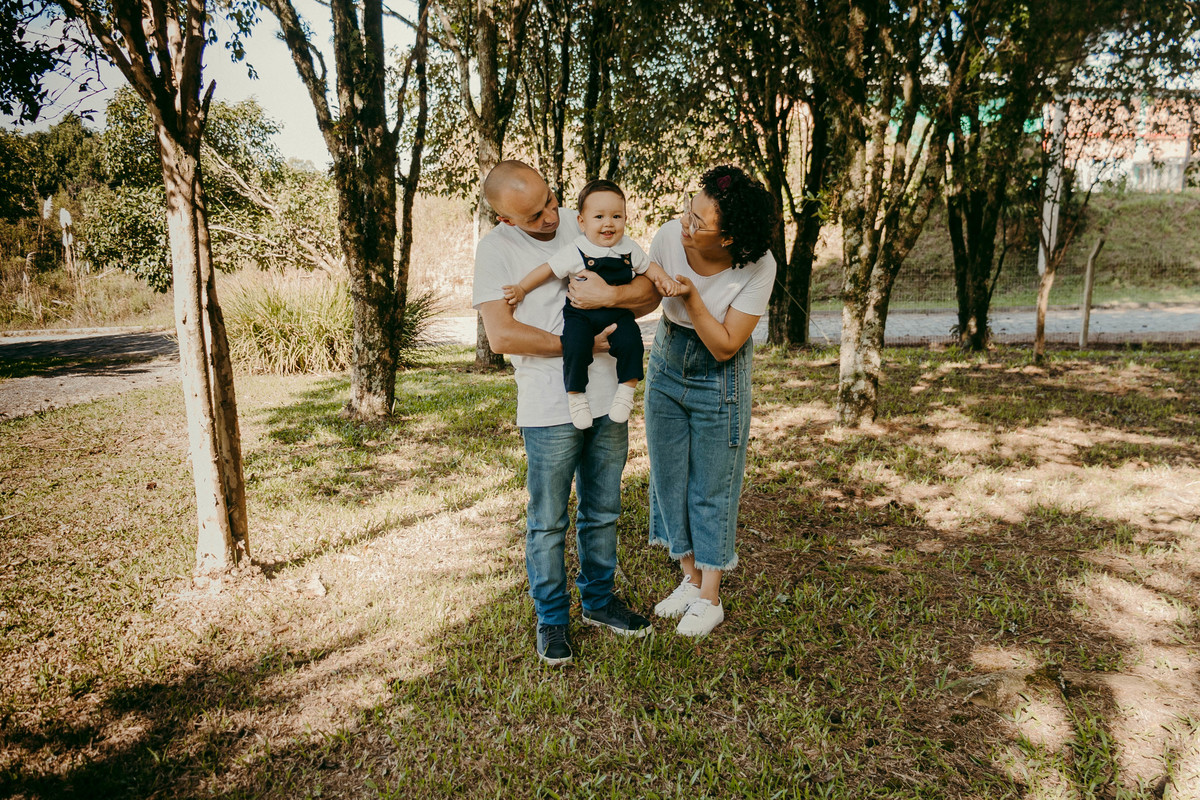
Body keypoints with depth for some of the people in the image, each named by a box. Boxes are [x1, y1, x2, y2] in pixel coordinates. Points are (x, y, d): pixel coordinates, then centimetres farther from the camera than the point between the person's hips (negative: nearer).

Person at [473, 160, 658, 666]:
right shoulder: (497, 248, -5)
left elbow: (651, 290, 4)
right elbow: (501, 335, -14)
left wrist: (610, 296, -18)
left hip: (608, 400, 4)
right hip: (549, 409, -4)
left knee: (602, 511, 16)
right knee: (548, 521, 7)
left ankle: (599, 601, 35)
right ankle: (551, 618, 26)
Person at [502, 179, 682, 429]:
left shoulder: (629, 249, 2)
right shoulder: (576, 252, -10)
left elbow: (647, 266, 17)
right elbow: (548, 269, -4)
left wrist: (664, 280, -1)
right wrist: (520, 289, -4)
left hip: (617, 313, 3)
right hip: (581, 314, -3)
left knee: (631, 342, -23)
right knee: (576, 349, -26)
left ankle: (627, 389, -5)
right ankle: (576, 395, -6)